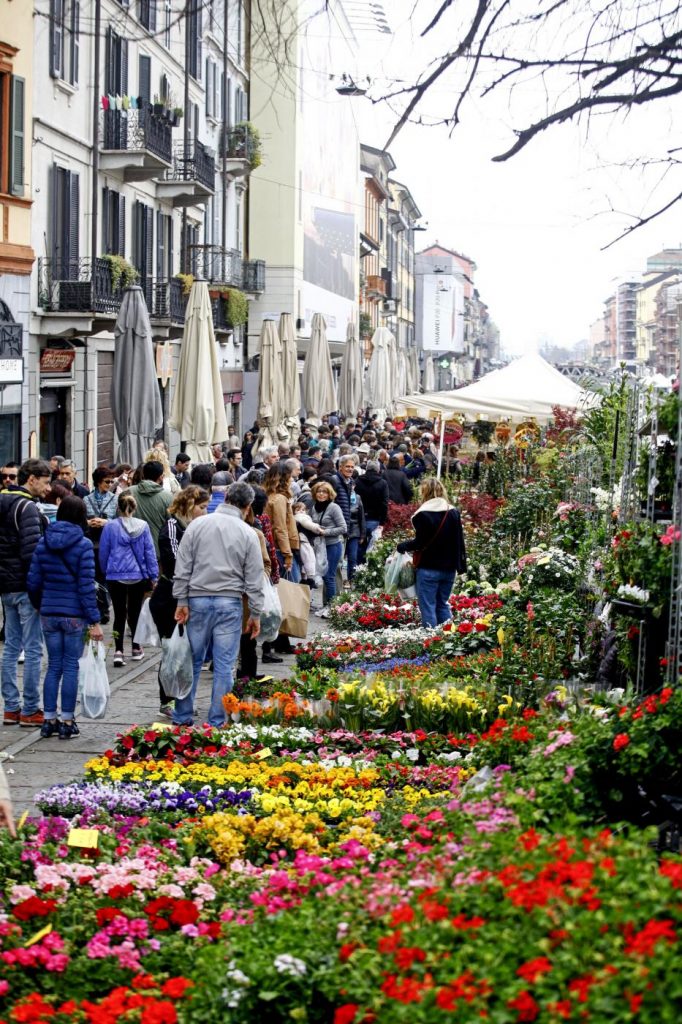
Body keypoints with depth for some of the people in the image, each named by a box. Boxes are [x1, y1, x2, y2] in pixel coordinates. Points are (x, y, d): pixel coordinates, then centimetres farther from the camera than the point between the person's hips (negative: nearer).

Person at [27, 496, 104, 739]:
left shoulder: (43, 542, 3)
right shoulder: (83, 545, -10)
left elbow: (33, 581, 3)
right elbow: (86, 586, -13)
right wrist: (94, 621, -10)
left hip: (49, 614, 4)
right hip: (75, 615, -4)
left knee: (53, 666, 12)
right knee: (70, 667, 3)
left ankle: (48, 720, 13)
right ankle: (67, 722, 7)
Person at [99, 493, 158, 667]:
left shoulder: (110, 526, -7)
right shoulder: (143, 526, -6)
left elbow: (103, 553, 1)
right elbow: (149, 552, -2)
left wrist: (105, 572, 16)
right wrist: (153, 576, 5)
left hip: (115, 577, -1)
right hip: (138, 576, 1)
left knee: (119, 614, 2)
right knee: (135, 612, 17)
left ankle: (118, 650, -13)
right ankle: (136, 649, 26)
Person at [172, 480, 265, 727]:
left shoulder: (197, 525, 2)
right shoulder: (248, 534, -1)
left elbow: (183, 567, 0)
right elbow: (254, 579, 1)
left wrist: (182, 601, 4)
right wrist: (255, 614, 7)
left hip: (198, 599, 2)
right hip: (230, 603, -2)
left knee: (192, 660, 11)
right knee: (224, 665, 3)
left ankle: (182, 716, 16)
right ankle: (217, 721, 6)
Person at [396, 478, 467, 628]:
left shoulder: (423, 514, -12)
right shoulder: (453, 513, 6)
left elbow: (420, 543, -14)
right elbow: (460, 541, 8)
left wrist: (402, 546, 2)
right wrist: (461, 564, 14)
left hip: (428, 569, -6)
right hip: (449, 568, 6)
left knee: (428, 607, 1)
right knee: (443, 604, 16)